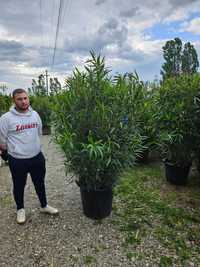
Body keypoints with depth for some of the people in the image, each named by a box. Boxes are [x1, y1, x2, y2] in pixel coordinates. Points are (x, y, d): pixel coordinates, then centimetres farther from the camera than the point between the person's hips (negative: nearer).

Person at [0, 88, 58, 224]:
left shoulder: (35, 114, 1)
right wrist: (13, 150, 4)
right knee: (19, 186, 16)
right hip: (17, 160, -3)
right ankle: (20, 209, 40)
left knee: (40, 183, 18)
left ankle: (44, 205, 39)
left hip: (37, 157, 4)